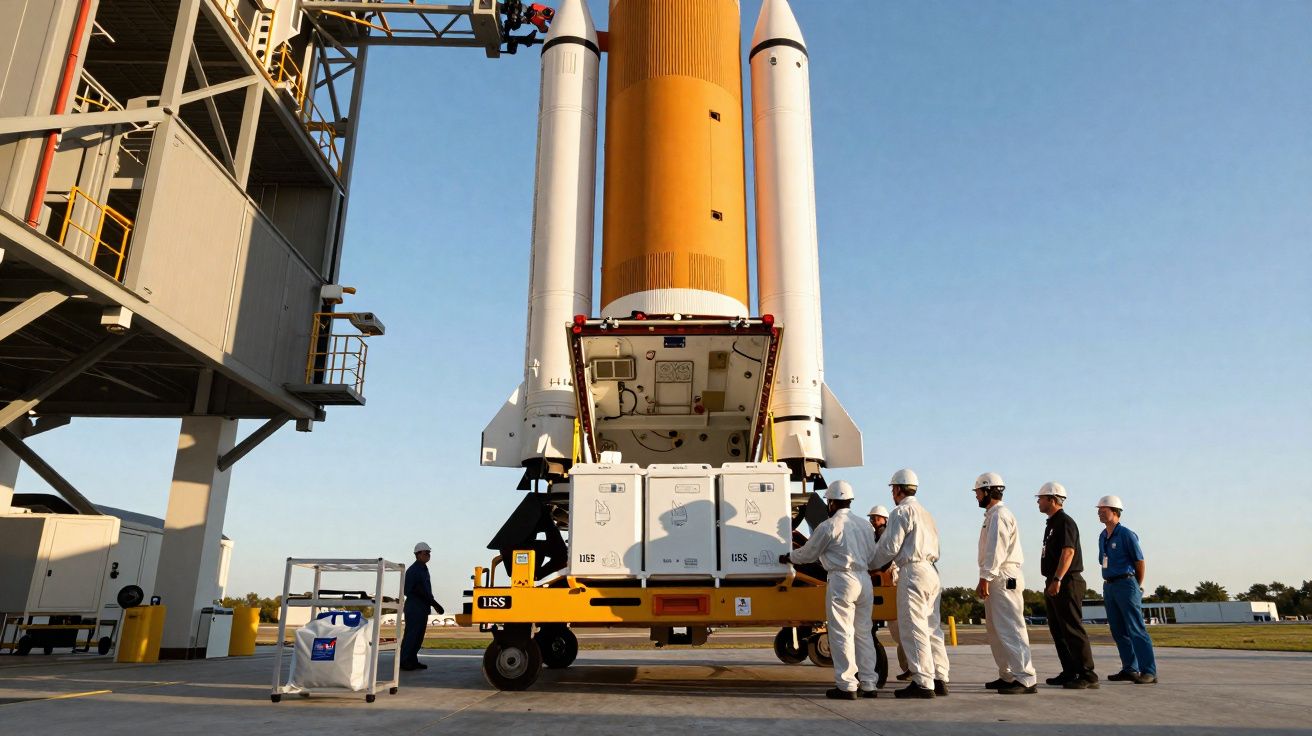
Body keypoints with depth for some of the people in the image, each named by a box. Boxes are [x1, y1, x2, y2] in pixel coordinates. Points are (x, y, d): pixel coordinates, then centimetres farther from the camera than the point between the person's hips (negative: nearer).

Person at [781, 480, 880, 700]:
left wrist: (788, 557, 21)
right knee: (863, 633, 12)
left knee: (842, 634, -1)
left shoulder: (828, 526, -6)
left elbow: (808, 553, 3)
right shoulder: (865, 525, 14)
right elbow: (872, 555, 19)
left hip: (842, 580, -7)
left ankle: (846, 686, 0)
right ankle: (868, 684, 15)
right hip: (865, 579, 7)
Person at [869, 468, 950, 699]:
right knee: (932, 628, 10)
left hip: (913, 572, -9)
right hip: (932, 571, 9)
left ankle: (923, 683, -5)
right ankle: (940, 679, 12)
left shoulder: (901, 511, -6)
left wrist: (871, 565, 5)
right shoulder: (925, 513, 21)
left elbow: (890, 546, -11)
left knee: (914, 630, -6)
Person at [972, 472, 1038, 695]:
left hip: (1004, 578, -11)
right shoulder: (992, 515, 20)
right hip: (998, 579, 11)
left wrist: (985, 578, -21)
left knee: (1010, 629, -11)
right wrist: (985, 579, 19)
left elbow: (996, 550, -19)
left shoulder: (999, 515, -11)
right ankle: (1007, 675, 20)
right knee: (996, 629, 14)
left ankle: (1026, 679, -10)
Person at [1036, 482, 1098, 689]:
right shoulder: (1052, 524, 19)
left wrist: (1057, 579, -28)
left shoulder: (1065, 522, -12)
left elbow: (1068, 552, -22)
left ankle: (1087, 675, -4)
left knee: (1073, 630, -8)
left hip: (1066, 584, -10)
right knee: (1058, 631, 12)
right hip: (1054, 584, 10)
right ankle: (1069, 672, 18)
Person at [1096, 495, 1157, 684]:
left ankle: (1149, 672, -5)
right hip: (1109, 586, 8)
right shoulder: (1103, 536, 13)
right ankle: (1130, 669, 16)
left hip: (1126, 585, -8)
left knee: (1136, 630, -8)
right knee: (1118, 631, 9)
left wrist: (1138, 587, 0)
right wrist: (1109, 583, 14)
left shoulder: (1126, 534, -10)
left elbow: (1140, 563, -7)